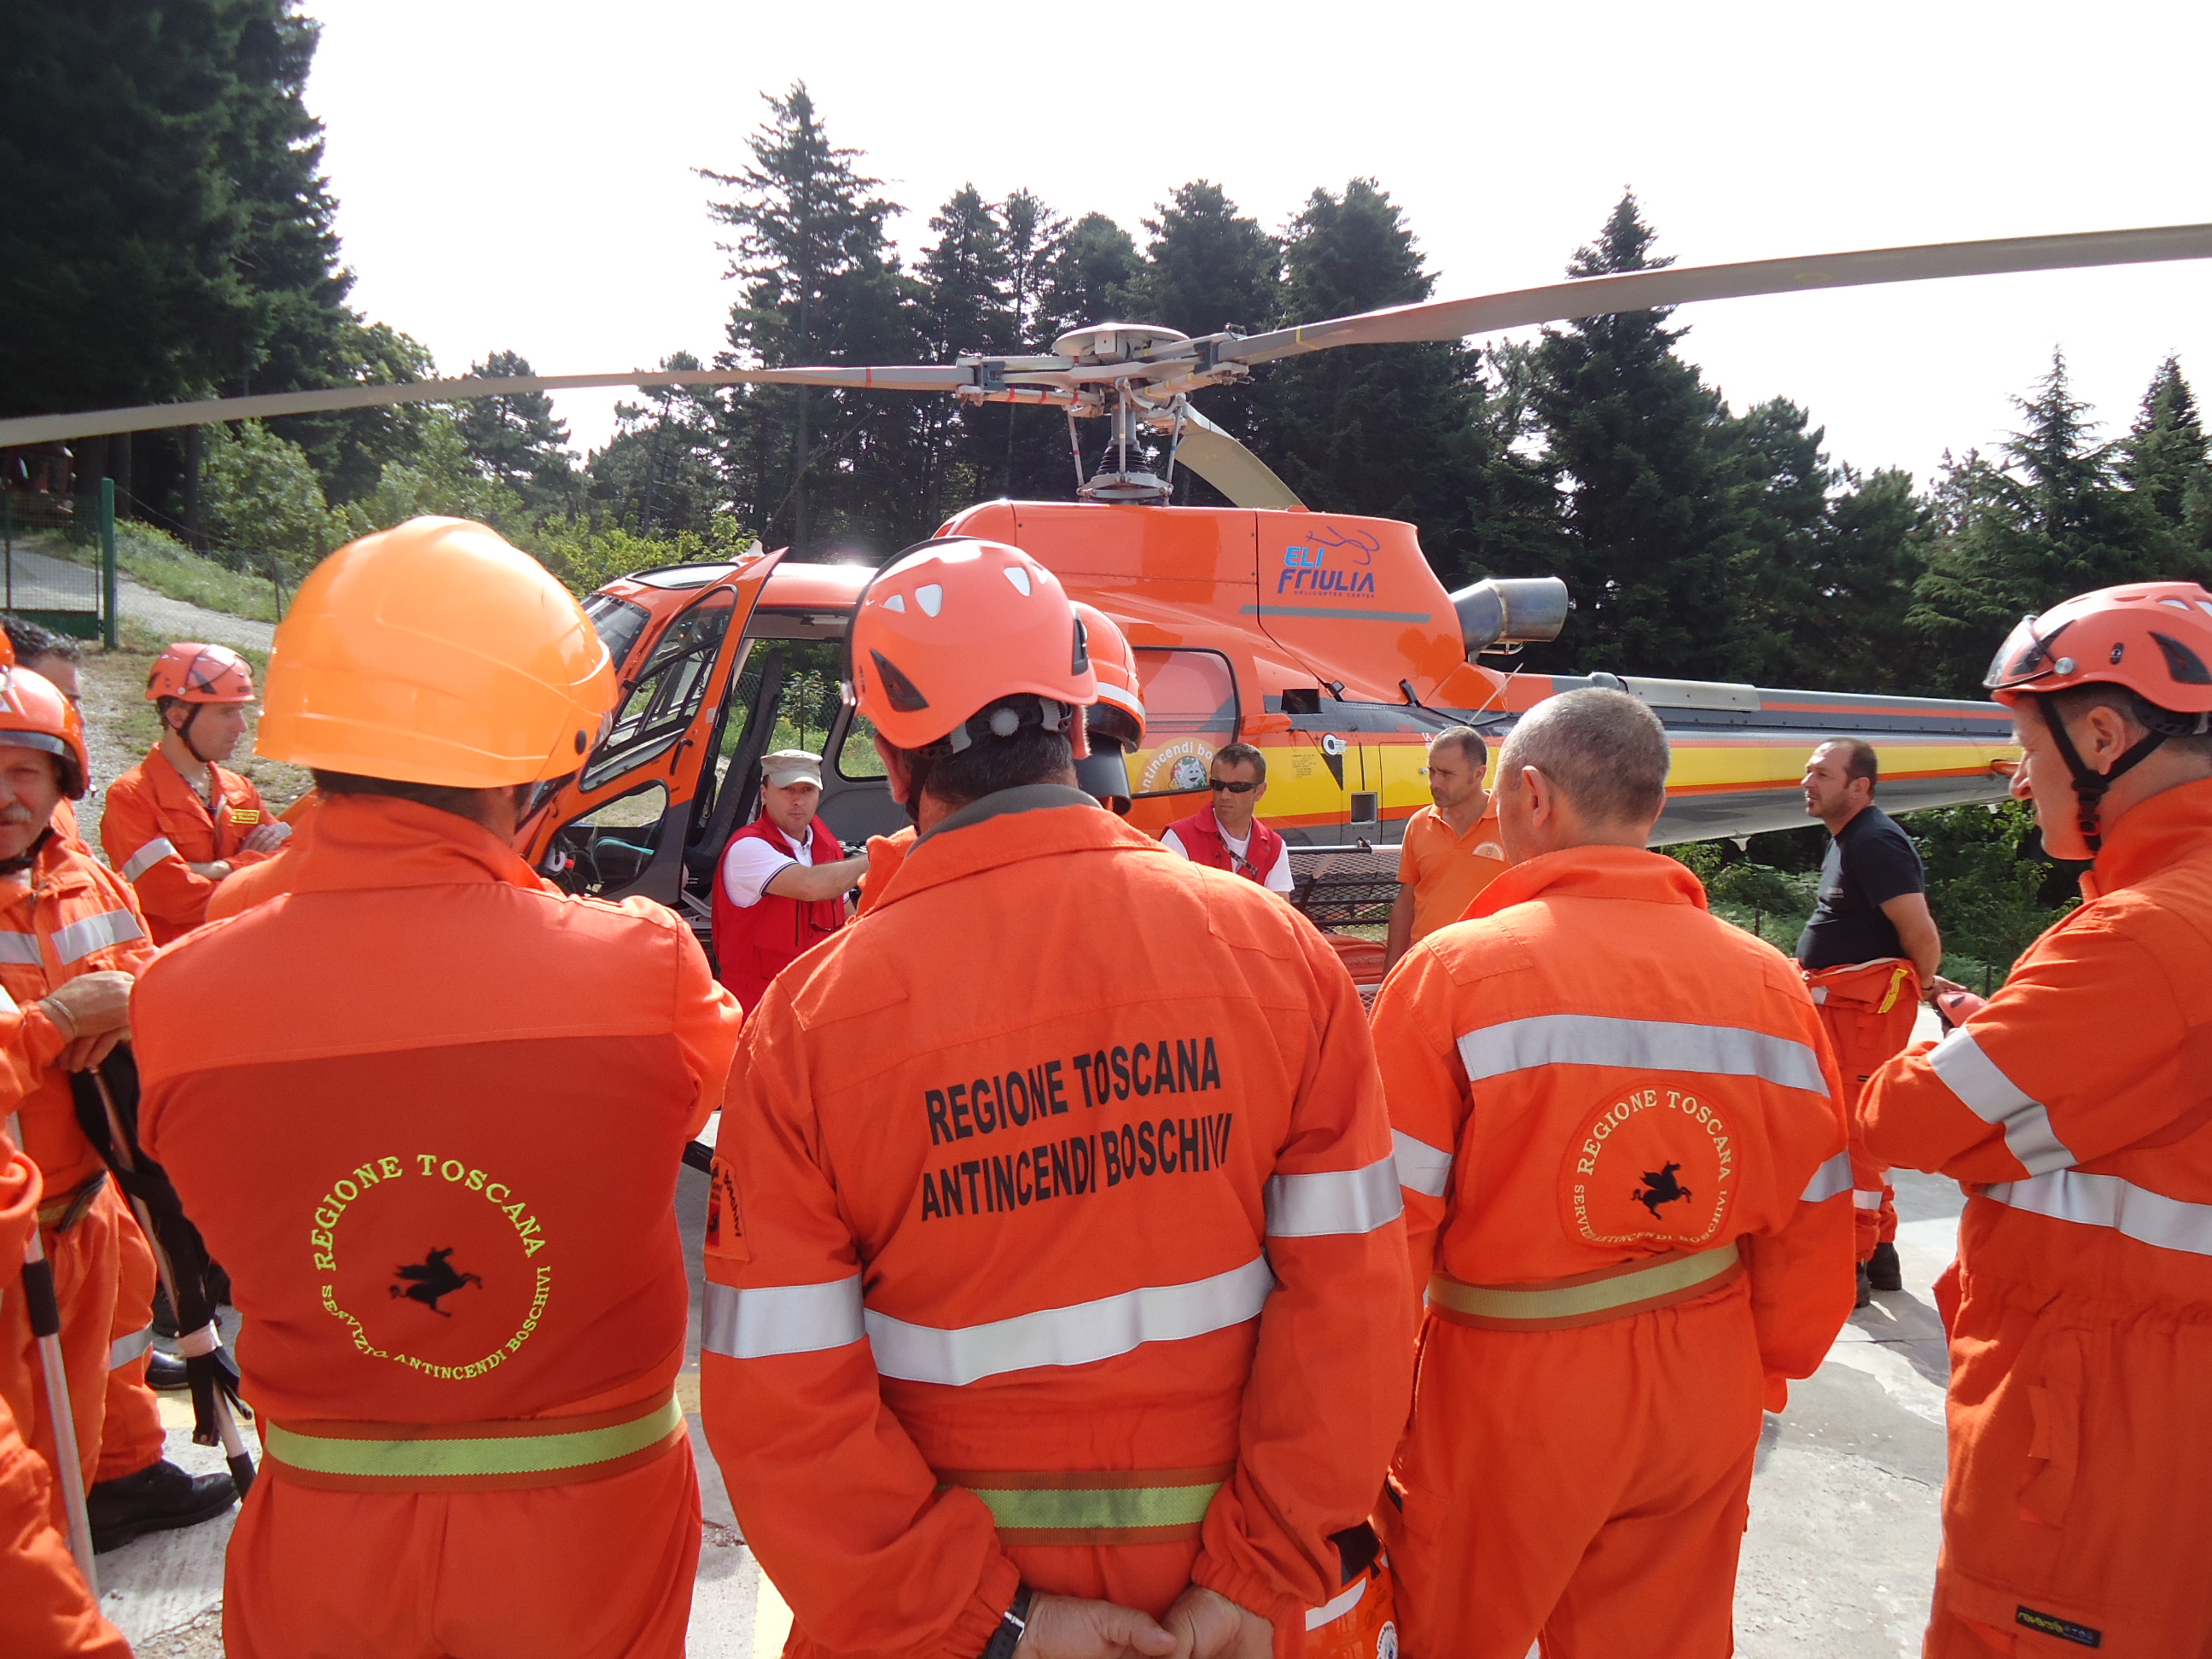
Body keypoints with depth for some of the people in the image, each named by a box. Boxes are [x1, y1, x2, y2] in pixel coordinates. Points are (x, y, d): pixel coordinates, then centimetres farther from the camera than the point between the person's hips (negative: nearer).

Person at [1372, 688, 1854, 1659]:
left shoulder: (1454, 969, -16)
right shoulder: (1769, 980, -4)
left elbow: (1384, 1224, -16)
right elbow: (1812, 1225, 2)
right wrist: (1762, 1375, 17)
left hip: (1509, 1395, -3)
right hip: (1701, 1400, 4)